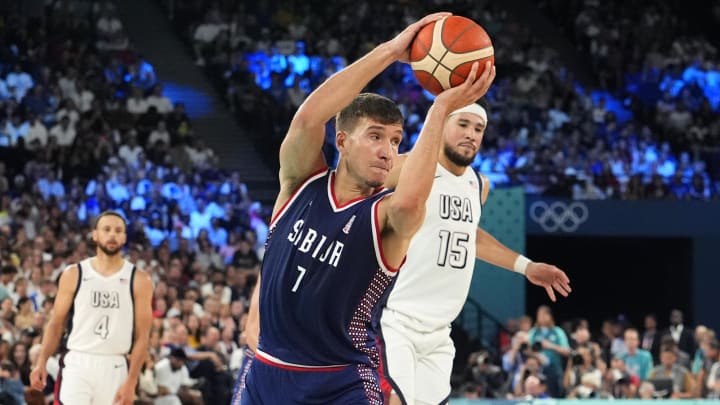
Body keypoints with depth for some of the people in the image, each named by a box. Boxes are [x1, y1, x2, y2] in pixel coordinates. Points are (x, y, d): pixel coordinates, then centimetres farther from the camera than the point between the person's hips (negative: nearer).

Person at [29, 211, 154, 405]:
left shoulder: (139, 280, 1)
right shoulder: (74, 274, 3)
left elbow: (142, 336, 0)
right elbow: (56, 323, 8)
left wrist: (131, 382, -9)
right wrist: (42, 362, -7)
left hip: (115, 368, 1)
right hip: (77, 365, -1)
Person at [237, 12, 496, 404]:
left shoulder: (387, 214, -10)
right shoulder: (302, 182, -2)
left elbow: (408, 201, -37)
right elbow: (308, 118, -22)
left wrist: (439, 110, -30)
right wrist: (390, 51, -26)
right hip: (266, 373, 3)